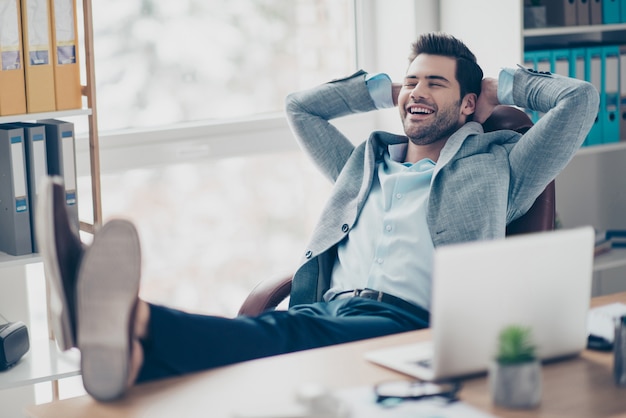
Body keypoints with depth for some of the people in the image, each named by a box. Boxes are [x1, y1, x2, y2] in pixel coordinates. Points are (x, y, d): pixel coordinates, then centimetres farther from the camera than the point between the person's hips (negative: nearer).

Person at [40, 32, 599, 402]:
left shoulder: (495, 166, 25)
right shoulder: (366, 162, 37)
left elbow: (580, 97, 19)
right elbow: (300, 106, 48)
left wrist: (505, 86, 33)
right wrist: (385, 89, 46)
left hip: (410, 321, -4)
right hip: (327, 307, 5)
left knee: (299, 336, -39)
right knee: (264, 328, -35)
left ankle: (137, 323, -69)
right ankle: (128, 350, -67)